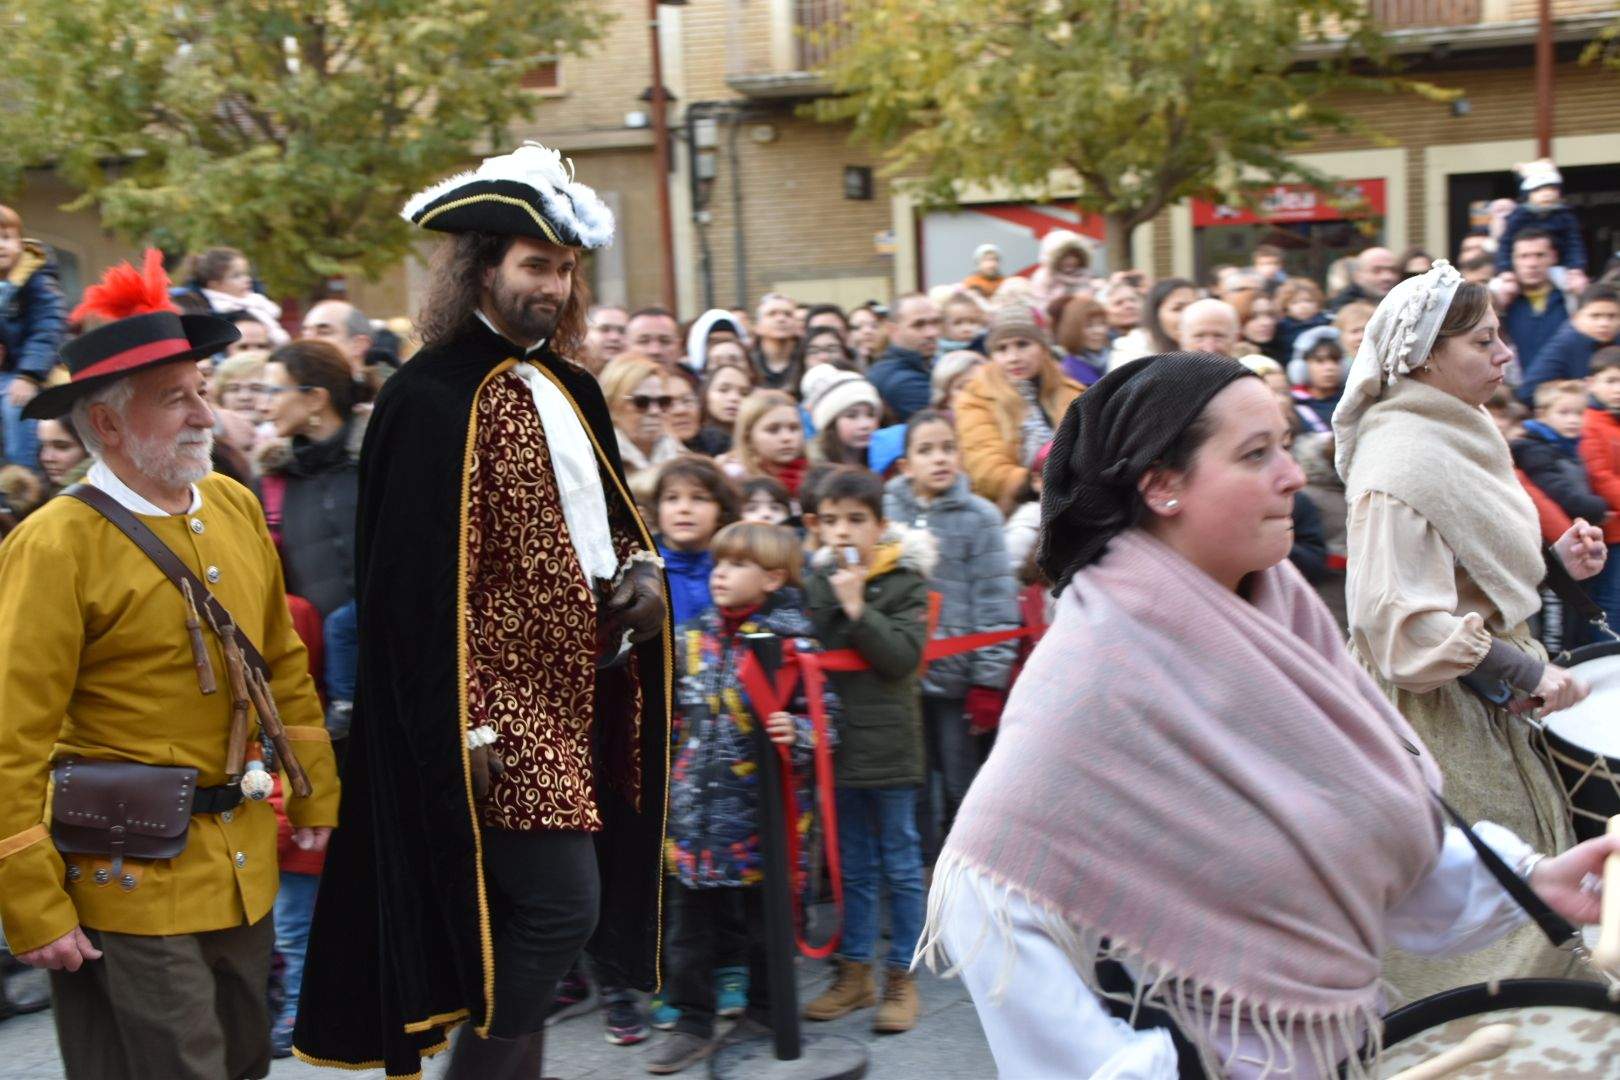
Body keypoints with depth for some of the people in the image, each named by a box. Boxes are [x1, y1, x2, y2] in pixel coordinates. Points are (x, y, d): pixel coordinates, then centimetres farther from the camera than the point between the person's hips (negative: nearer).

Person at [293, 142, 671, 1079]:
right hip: (499, 702, -8)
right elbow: (418, 580, -16)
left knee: (542, 913, 13)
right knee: (560, 907, -10)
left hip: (577, 686, 8)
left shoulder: (568, 389, 12)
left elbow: (609, 509, 25)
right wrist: (465, 726, -18)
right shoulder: (433, 399, -14)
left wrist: (641, 564, 1)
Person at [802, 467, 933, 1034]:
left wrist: (857, 606, -19)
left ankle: (902, 975, 15)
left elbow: (903, 656, -16)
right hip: (834, 739, 4)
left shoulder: (904, 583, -6)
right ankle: (855, 972, 23)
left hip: (887, 742, -4)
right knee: (852, 864, 14)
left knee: (900, 863, 5)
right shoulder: (813, 584, 5)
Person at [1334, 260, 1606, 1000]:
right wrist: (1529, 673, -21)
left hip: (1487, 711, 9)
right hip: (1438, 719, -9)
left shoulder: (1460, 434, 9)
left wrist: (1555, 560, 6)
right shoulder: (1399, 462, -21)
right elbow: (1405, 619, -27)